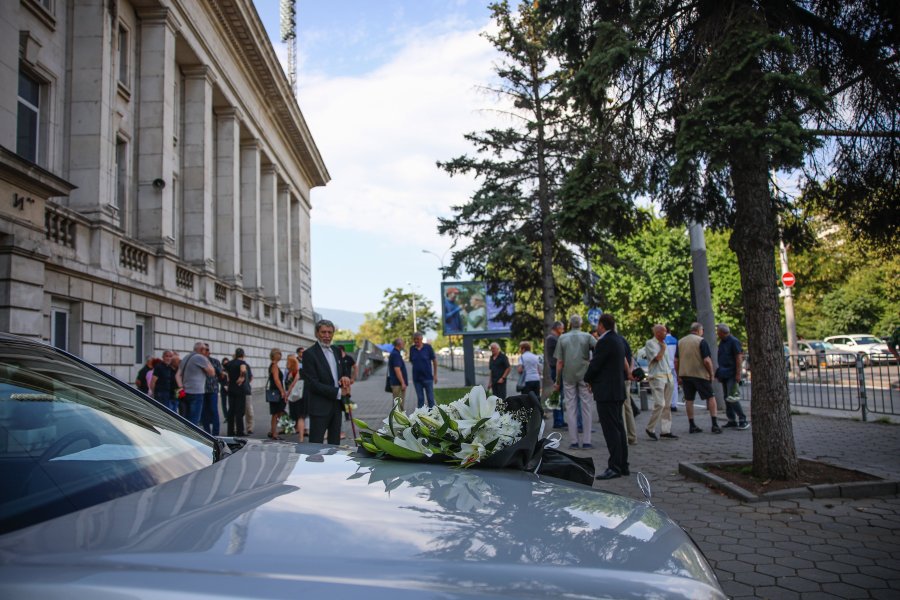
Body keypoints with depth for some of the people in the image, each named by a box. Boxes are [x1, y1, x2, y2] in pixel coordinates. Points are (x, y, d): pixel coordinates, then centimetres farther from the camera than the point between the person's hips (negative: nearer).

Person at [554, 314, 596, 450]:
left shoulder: (562, 338, 5)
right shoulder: (587, 336, 3)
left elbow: (559, 362, 2)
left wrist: (557, 381, 7)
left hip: (568, 376, 1)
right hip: (584, 375, -1)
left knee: (571, 408, 5)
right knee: (586, 407, 6)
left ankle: (574, 441, 4)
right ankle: (586, 441, 6)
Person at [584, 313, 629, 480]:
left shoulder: (605, 342, -17)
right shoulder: (618, 339, 12)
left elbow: (595, 365, -16)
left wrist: (588, 379, 5)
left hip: (606, 392, -10)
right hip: (618, 390, 10)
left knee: (611, 430, -7)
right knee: (618, 428, 13)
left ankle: (615, 467, -6)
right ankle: (623, 466, 19)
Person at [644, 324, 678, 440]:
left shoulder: (664, 344, 18)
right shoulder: (650, 343, -7)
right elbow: (657, 358, -17)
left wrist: (671, 376, 18)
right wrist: (663, 347, -4)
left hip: (668, 377, 8)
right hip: (657, 377, -8)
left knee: (666, 405, 6)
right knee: (659, 404, -13)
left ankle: (665, 431, 9)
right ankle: (650, 428, 0)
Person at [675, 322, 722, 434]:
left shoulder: (680, 342, 8)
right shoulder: (701, 341, -8)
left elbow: (676, 361, 8)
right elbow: (707, 360, -15)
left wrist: (678, 376, 14)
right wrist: (711, 374, -2)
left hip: (685, 374, 5)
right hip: (700, 374, -5)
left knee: (689, 399, 7)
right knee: (711, 397, 6)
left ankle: (692, 425, 8)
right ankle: (714, 424, 0)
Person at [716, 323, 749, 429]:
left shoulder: (734, 341, -11)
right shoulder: (722, 342, 15)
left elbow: (739, 358, -15)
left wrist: (738, 374, -19)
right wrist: (718, 373, 18)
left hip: (732, 375, -9)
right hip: (724, 375, 9)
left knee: (732, 398, -13)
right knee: (727, 398, 10)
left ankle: (743, 420, -6)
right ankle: (732, 420, 17)